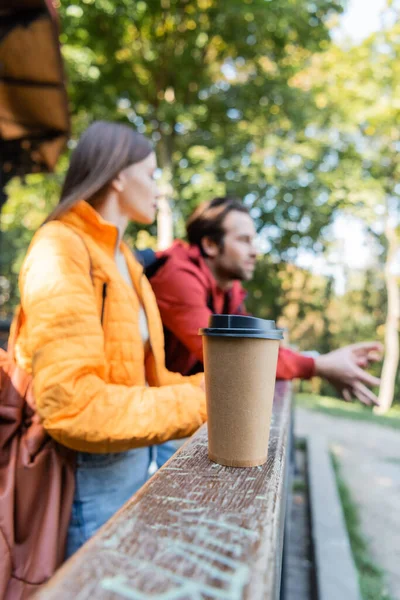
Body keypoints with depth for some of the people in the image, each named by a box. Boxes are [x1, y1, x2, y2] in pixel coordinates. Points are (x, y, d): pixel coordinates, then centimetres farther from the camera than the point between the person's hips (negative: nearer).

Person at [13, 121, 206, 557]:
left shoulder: (120, 258, 9)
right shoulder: (61, 251, -19)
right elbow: (72, 406, -27)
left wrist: (205, 386, 0)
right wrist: (197, 404, -20)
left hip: (134, 460, 8)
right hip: (92, 476, -8)